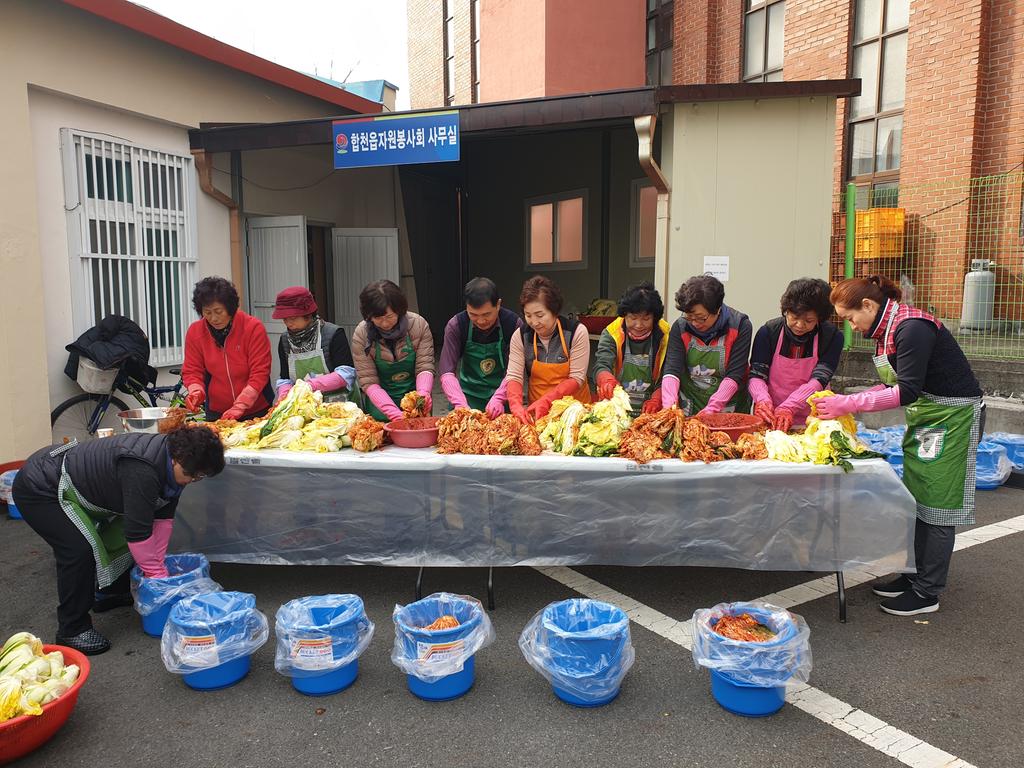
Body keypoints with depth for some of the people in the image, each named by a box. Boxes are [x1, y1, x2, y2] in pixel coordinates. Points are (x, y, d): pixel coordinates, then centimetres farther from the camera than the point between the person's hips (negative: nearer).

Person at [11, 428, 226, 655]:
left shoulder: (169, 462, -9)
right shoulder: (142, 470, -37)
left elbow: (163, 517, -2)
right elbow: (138, 532, -32)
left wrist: (157, 563, -2)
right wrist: (156, 574, -20)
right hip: (38, 489, -10)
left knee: (119, 532, 14)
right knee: (80, 548, -22)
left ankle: (110, 594, 34)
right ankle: (72, 631, -7)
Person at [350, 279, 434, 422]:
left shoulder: (419, 325, -13)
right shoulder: (360, 335, -15)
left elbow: (425, 367, -11)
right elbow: (368, 382, -16)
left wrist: (423, 392, -33)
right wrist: (395, 414, -29)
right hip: (381, 408, 0)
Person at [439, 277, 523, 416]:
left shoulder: (514, 323, -13)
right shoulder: (456, 325, -11)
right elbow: (446, 372, -16)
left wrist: (499, 398, -31)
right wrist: (460, 403, -30)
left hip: (503, 395, 0)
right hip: (470, 395, 1)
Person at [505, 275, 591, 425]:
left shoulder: (577, 332, -9)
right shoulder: (520, 336, -2)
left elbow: (576, 378, -10)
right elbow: (514, 376, -6)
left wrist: (546, 401, -22)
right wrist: (516, 405, -25)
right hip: (536, 411, 0)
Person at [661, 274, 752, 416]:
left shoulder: (740, 326, -8)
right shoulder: (680, 327, -3)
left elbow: (735, 375, -13)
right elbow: (672, 369, -12)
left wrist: (712, 409, -23)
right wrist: (669, 406, -28)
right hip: (688, 413, -1)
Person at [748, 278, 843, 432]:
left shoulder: (832, 337, -3)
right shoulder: (768, 332, -3)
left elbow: (819, 380, -11)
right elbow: (756, 375, -5)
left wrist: (788, 408, -24)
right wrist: (762, 399, -26)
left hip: (811, 419, 0)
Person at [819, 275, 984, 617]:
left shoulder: (911, 327, -23)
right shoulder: (887, 328, 6)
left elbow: (907, 391, -28)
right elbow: (894, 384, 10)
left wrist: (849, 404, -26)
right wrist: (846, 403, -2)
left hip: (953, 417, -9)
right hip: (924, 417, 9)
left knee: (938, 503, -3)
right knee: (916, 499, 12)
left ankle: (927, 592, 6)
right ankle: (915, 574, 23)